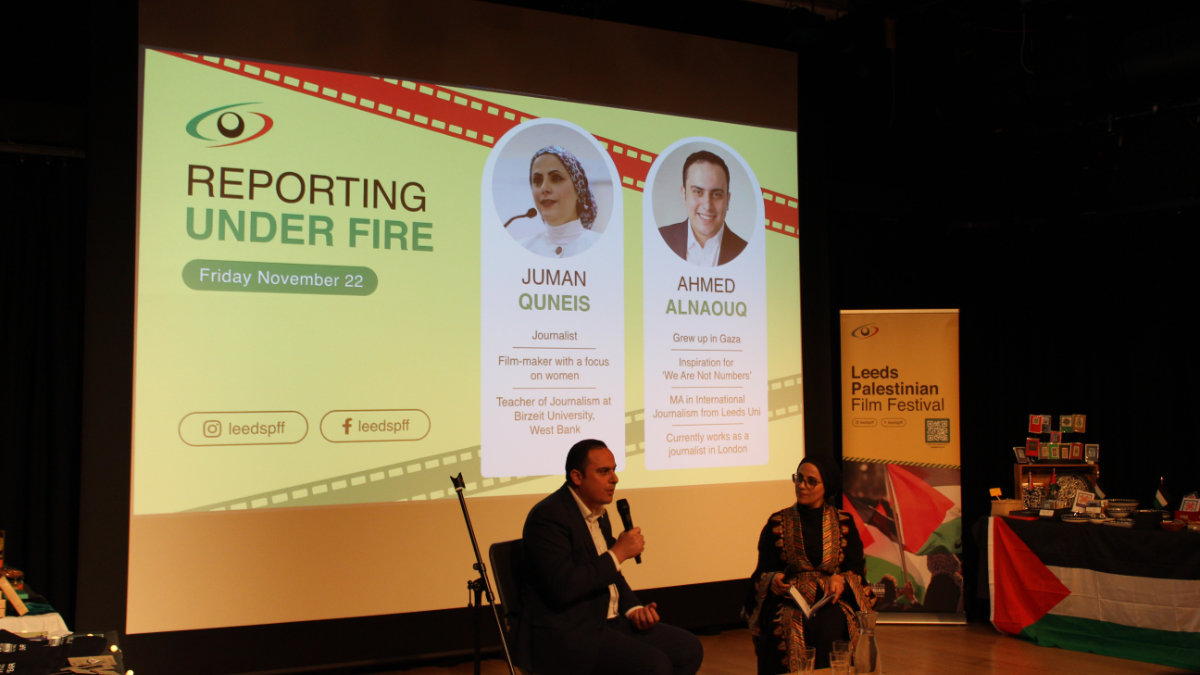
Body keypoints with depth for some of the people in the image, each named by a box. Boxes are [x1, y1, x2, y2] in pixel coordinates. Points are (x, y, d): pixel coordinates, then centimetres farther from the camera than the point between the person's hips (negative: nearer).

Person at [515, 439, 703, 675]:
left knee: (689, 649, -2)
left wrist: (633, 609, 3)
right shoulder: (547, 516, -17)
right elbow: (564, 587, -26)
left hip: (607, 621, 9)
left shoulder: (599, 513, 12)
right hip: (564, 633, -9)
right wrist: (618, 553, -19)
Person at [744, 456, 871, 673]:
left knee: (827, 630, -31)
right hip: (789, 601, 0)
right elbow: (763, 572, 7)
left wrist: (841, 580, -13)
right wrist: (774, 580, -15)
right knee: (788, 630, -31)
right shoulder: (777, 523, 10)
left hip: (832, 599, 0)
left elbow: (856, 568, 9)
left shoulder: (844, 523, 12)